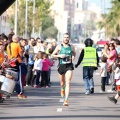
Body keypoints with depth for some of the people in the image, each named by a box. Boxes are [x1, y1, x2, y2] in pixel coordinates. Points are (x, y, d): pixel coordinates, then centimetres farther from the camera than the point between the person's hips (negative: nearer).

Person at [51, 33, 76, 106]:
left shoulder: (72, 47, 6)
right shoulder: (59, 47, 1)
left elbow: (74, 53, 25)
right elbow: (52, 55, 5)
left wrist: (73, 57, 2)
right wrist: (59, 55, -13)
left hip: (69, 66, -1)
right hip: (61, 66, 1)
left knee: (68, 83, -15)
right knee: (62, 83, 14)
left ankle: (66, 100, -19)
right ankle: (62, 89, 52)